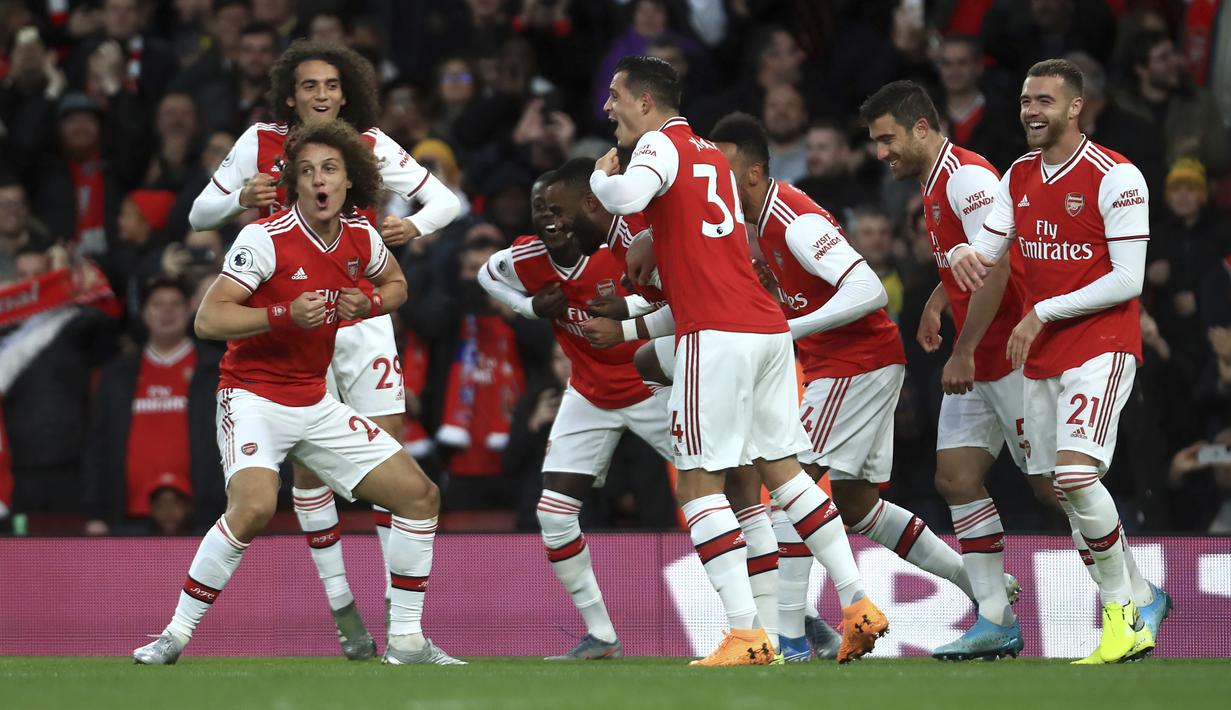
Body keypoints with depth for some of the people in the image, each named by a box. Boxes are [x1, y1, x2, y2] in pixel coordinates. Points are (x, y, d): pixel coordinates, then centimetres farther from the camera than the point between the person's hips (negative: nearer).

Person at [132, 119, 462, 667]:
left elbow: (396, 284, 23)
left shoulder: (361, 240, 2)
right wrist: (284, 314, -29)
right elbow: (208, 319, -18)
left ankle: (405, 641, 13)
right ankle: (175, 634, -19)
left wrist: (367, 304, -1)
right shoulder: (266, 238, -16)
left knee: (419, 495, 2)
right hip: (254, 396, -7)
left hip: (315, 405, 7)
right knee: (254, 505, -32)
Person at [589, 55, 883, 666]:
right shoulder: (710, 155, 22)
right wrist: (653, 253, 25)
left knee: (698, 484, -4)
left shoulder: (661, 143, -4)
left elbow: (627, 197, -23)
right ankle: (858, 604, 12)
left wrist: (600, 177, -4)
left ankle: (745, 635, -11)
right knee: (782, 470, 16)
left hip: (716, 334, -8)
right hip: (768, 325, 8)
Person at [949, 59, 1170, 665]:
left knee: (1076, 474, -23)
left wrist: (1043, 313, -16)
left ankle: (1121, 609, -10)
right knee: (1060, 490, 7)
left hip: (1100, 346, -7)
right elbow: (985, 251, 7)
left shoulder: (1115, 178, -11)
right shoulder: (1019, 177, 10)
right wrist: (964, 255, -18)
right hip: (1040, 357, 7)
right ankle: (1140, 601, 24)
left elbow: (1127, 280, -14)